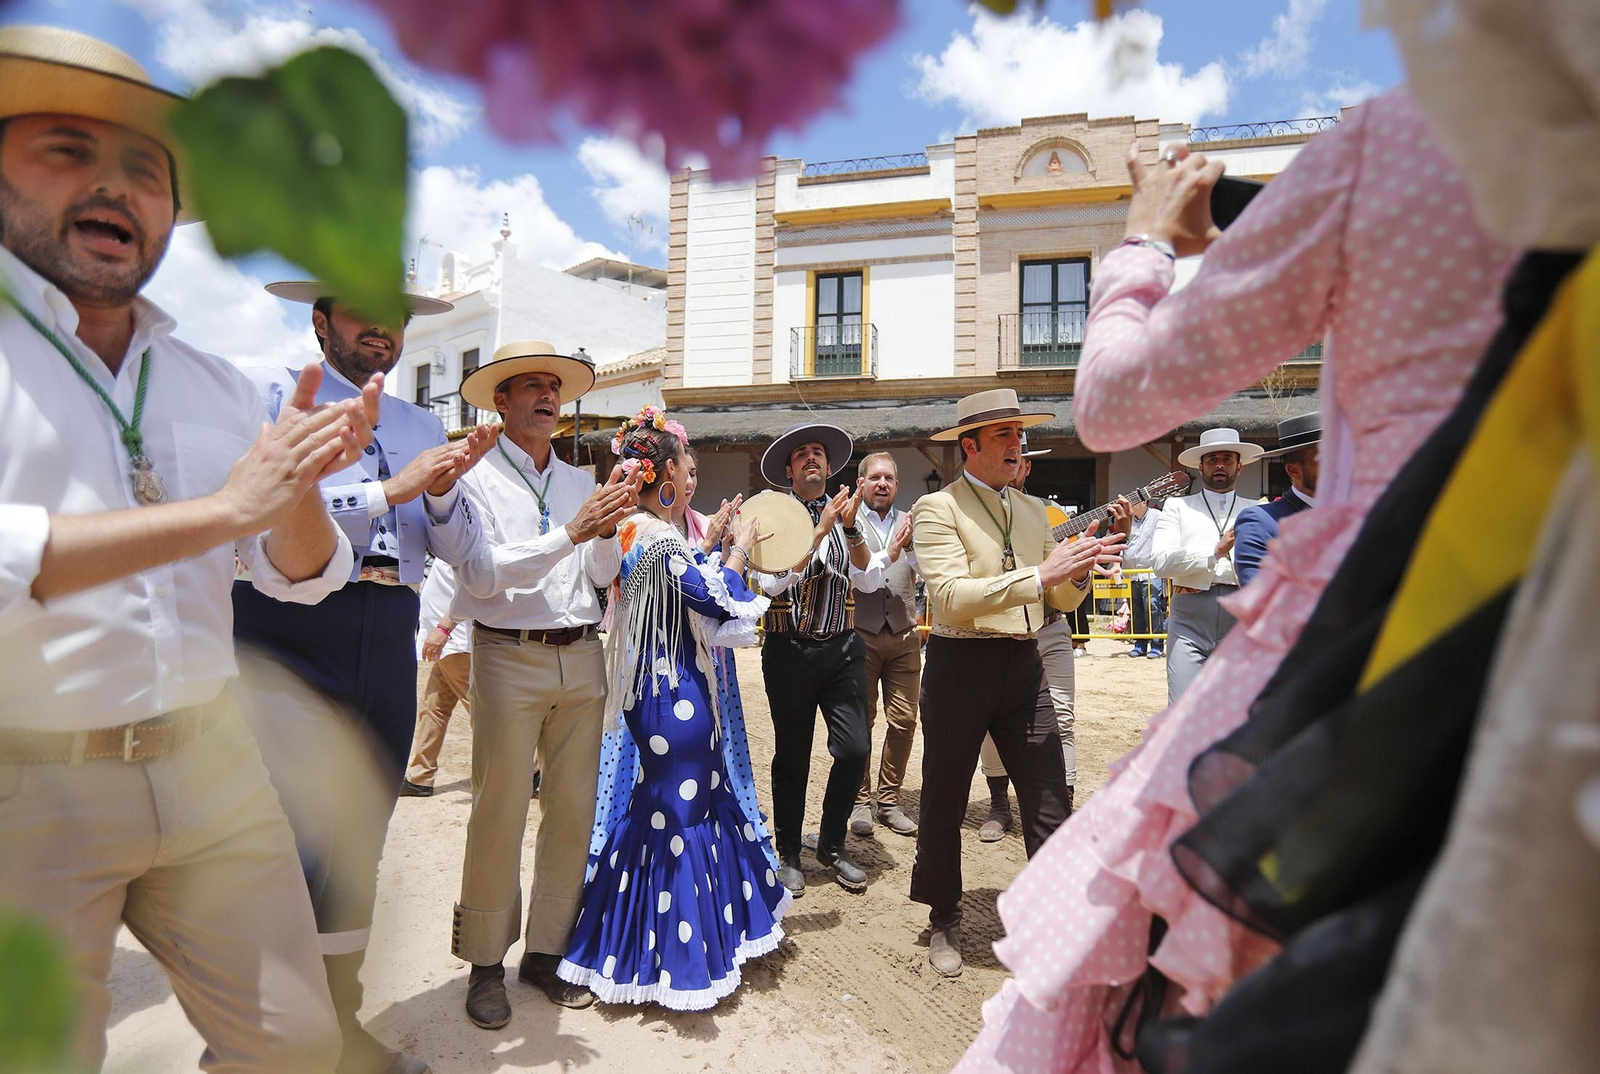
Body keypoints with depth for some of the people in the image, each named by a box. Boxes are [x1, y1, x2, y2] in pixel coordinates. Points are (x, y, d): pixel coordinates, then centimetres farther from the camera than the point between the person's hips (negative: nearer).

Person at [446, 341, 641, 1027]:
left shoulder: (580, 483, 14)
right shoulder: (476, 479, -1)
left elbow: (603, 575, 10)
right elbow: (482, 575, -14)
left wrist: (606, 530, -10)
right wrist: (570, 532, -21)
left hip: (582, 657, 5)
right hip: (509, 657, -5)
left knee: (573, 809, 9)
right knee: (500, 814, 1)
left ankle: (547, 951, 24)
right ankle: (486, 964, 18)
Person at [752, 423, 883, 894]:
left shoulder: (844, 516, 9)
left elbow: (870, 581, -2)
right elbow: (772, 582, -16)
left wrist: (850, 527, -15)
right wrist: (821, 529, -19)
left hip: (843, 648, 3)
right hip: (789, 649, -3)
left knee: (855, 749, -3)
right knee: (792, 757, 7)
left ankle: (832, 846, 20)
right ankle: (788, 854, 26)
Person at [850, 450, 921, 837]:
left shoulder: (910, 524, 11)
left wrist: (912, 546, -19)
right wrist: (887, 556, -21)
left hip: (904, 635, 3)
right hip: (861, 634, -3)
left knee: (904, 722, 4)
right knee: (860, 722, 4)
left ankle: (889, 801, 18)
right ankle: (860, 801, 17)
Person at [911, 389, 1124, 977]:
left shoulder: (1033, 511, 13)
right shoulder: (937, 509, -7)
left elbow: (1063, 601, 13)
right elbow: (954, 598, -21)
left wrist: (1078, 566, -8)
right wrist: (1040, 574, -25)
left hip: (1024, 666, 5)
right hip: (960, 665, -4)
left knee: (1050, 806, 3)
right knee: (944, 802, 11)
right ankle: (944, 921, 32)